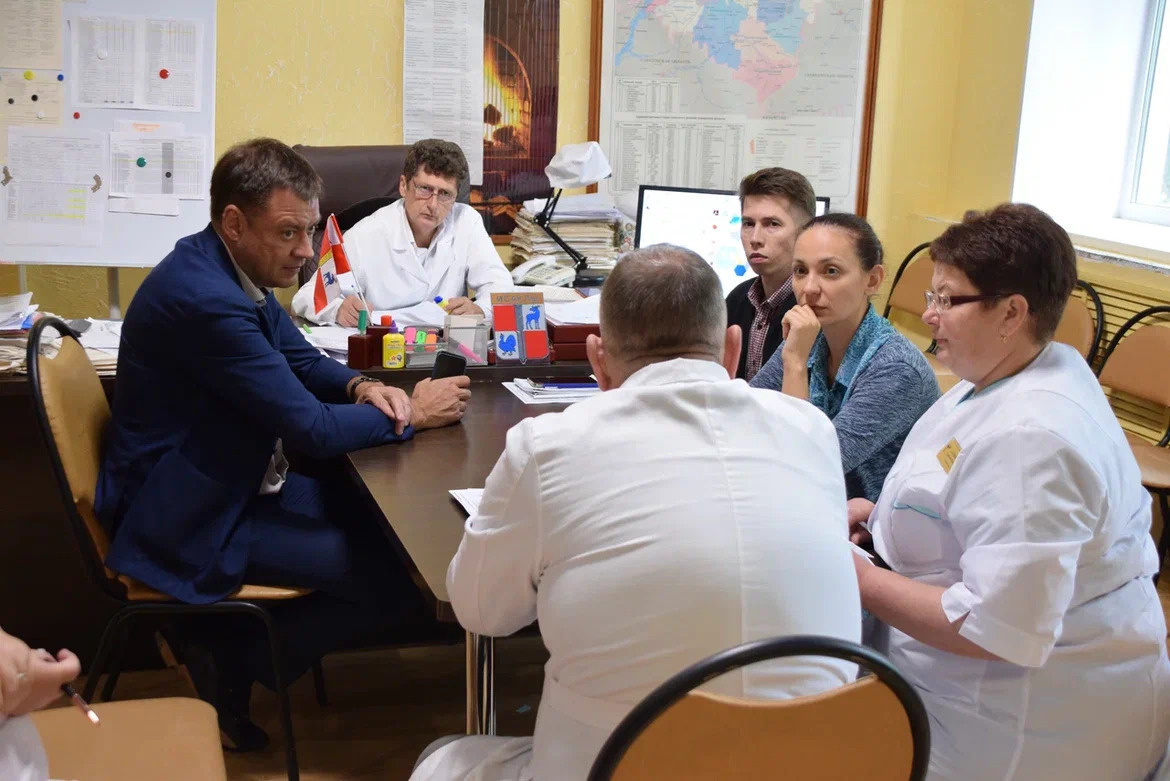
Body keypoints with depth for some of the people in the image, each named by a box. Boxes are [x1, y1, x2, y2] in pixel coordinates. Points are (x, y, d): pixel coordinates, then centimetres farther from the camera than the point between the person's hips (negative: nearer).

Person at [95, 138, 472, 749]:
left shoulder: (232, 267, 2)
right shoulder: (206, 298, -28)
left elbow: (300, 358, 15)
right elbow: (311, 428, -25)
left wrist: (359, 386, -6)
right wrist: (412, 414, -10)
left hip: (234, 482, 10)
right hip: (194, 520, -10)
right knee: (397, 578, -14)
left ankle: (231, 651, 17)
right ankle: (230, 667, 4)